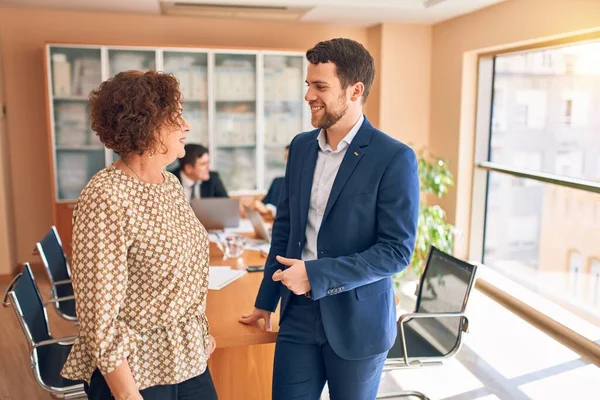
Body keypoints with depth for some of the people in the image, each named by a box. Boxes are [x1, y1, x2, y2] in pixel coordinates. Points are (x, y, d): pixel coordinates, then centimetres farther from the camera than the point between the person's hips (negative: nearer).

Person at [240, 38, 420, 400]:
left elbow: (397, 250, -16)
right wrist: (266, 301, 14)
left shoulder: (395, 158, -15)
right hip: (299, 313, 4)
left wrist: (316, 275, -21)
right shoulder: (301, 146, 3)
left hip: (356, 320, -4)